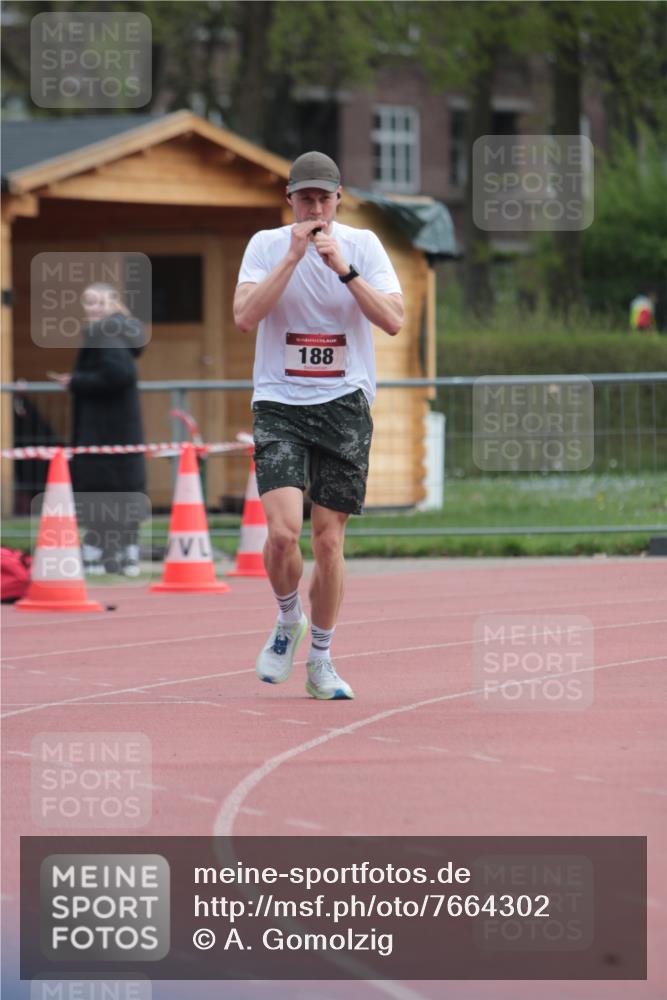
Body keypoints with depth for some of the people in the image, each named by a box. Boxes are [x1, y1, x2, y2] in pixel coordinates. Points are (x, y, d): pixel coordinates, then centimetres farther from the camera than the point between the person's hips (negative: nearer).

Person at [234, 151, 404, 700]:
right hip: (279, 406, -1)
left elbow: (393, 320, -8)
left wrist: (343, 268, -17)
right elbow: (245, 316, -12)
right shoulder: (266, 245, 2)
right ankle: (288, 620, 11)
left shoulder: (363, 245, 2)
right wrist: (293, 257, -16)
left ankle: (321, 662, 17)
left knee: (330, 541, 2)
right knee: (284, 530, -18)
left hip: (343, 406, 1)